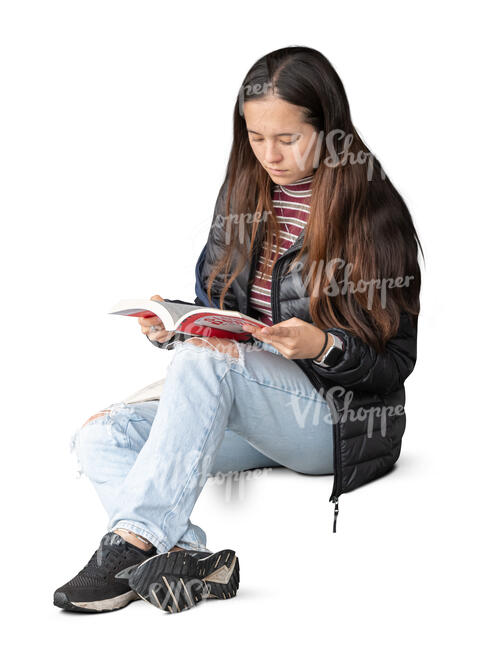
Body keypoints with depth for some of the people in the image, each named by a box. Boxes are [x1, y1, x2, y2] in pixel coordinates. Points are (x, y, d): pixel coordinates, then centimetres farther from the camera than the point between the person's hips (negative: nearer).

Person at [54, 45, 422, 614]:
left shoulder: (374, 212, -9)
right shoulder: (242, 194, 8)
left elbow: (395, 363, -9)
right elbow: (214, 307, 15)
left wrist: (325, 348, -28)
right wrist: (173, 328, -7)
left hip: (340, 423, -7)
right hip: (244, 412, 7)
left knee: (204, 360, -33)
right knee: (100, 437, -11)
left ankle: (130, 543, -35)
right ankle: (187, 560, -35)